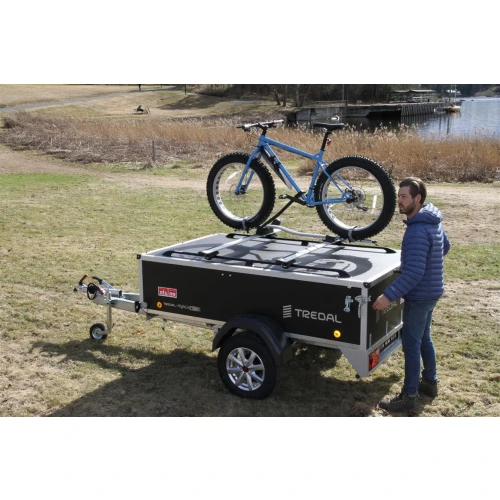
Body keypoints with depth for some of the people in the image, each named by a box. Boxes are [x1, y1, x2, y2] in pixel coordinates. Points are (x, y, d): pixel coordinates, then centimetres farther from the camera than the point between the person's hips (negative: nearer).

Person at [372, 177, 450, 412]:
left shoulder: (417, 231, -28)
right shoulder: (433, 221, 3)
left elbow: (413, 273, -33)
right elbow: (445, 247, 21)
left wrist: (389, 295, -32)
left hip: (419, 295, -10)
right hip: (431, 290, 10)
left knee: (411, 345, 1)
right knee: (423, 338, 23)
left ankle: (409, 396, 11)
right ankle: (430, 381, 37)